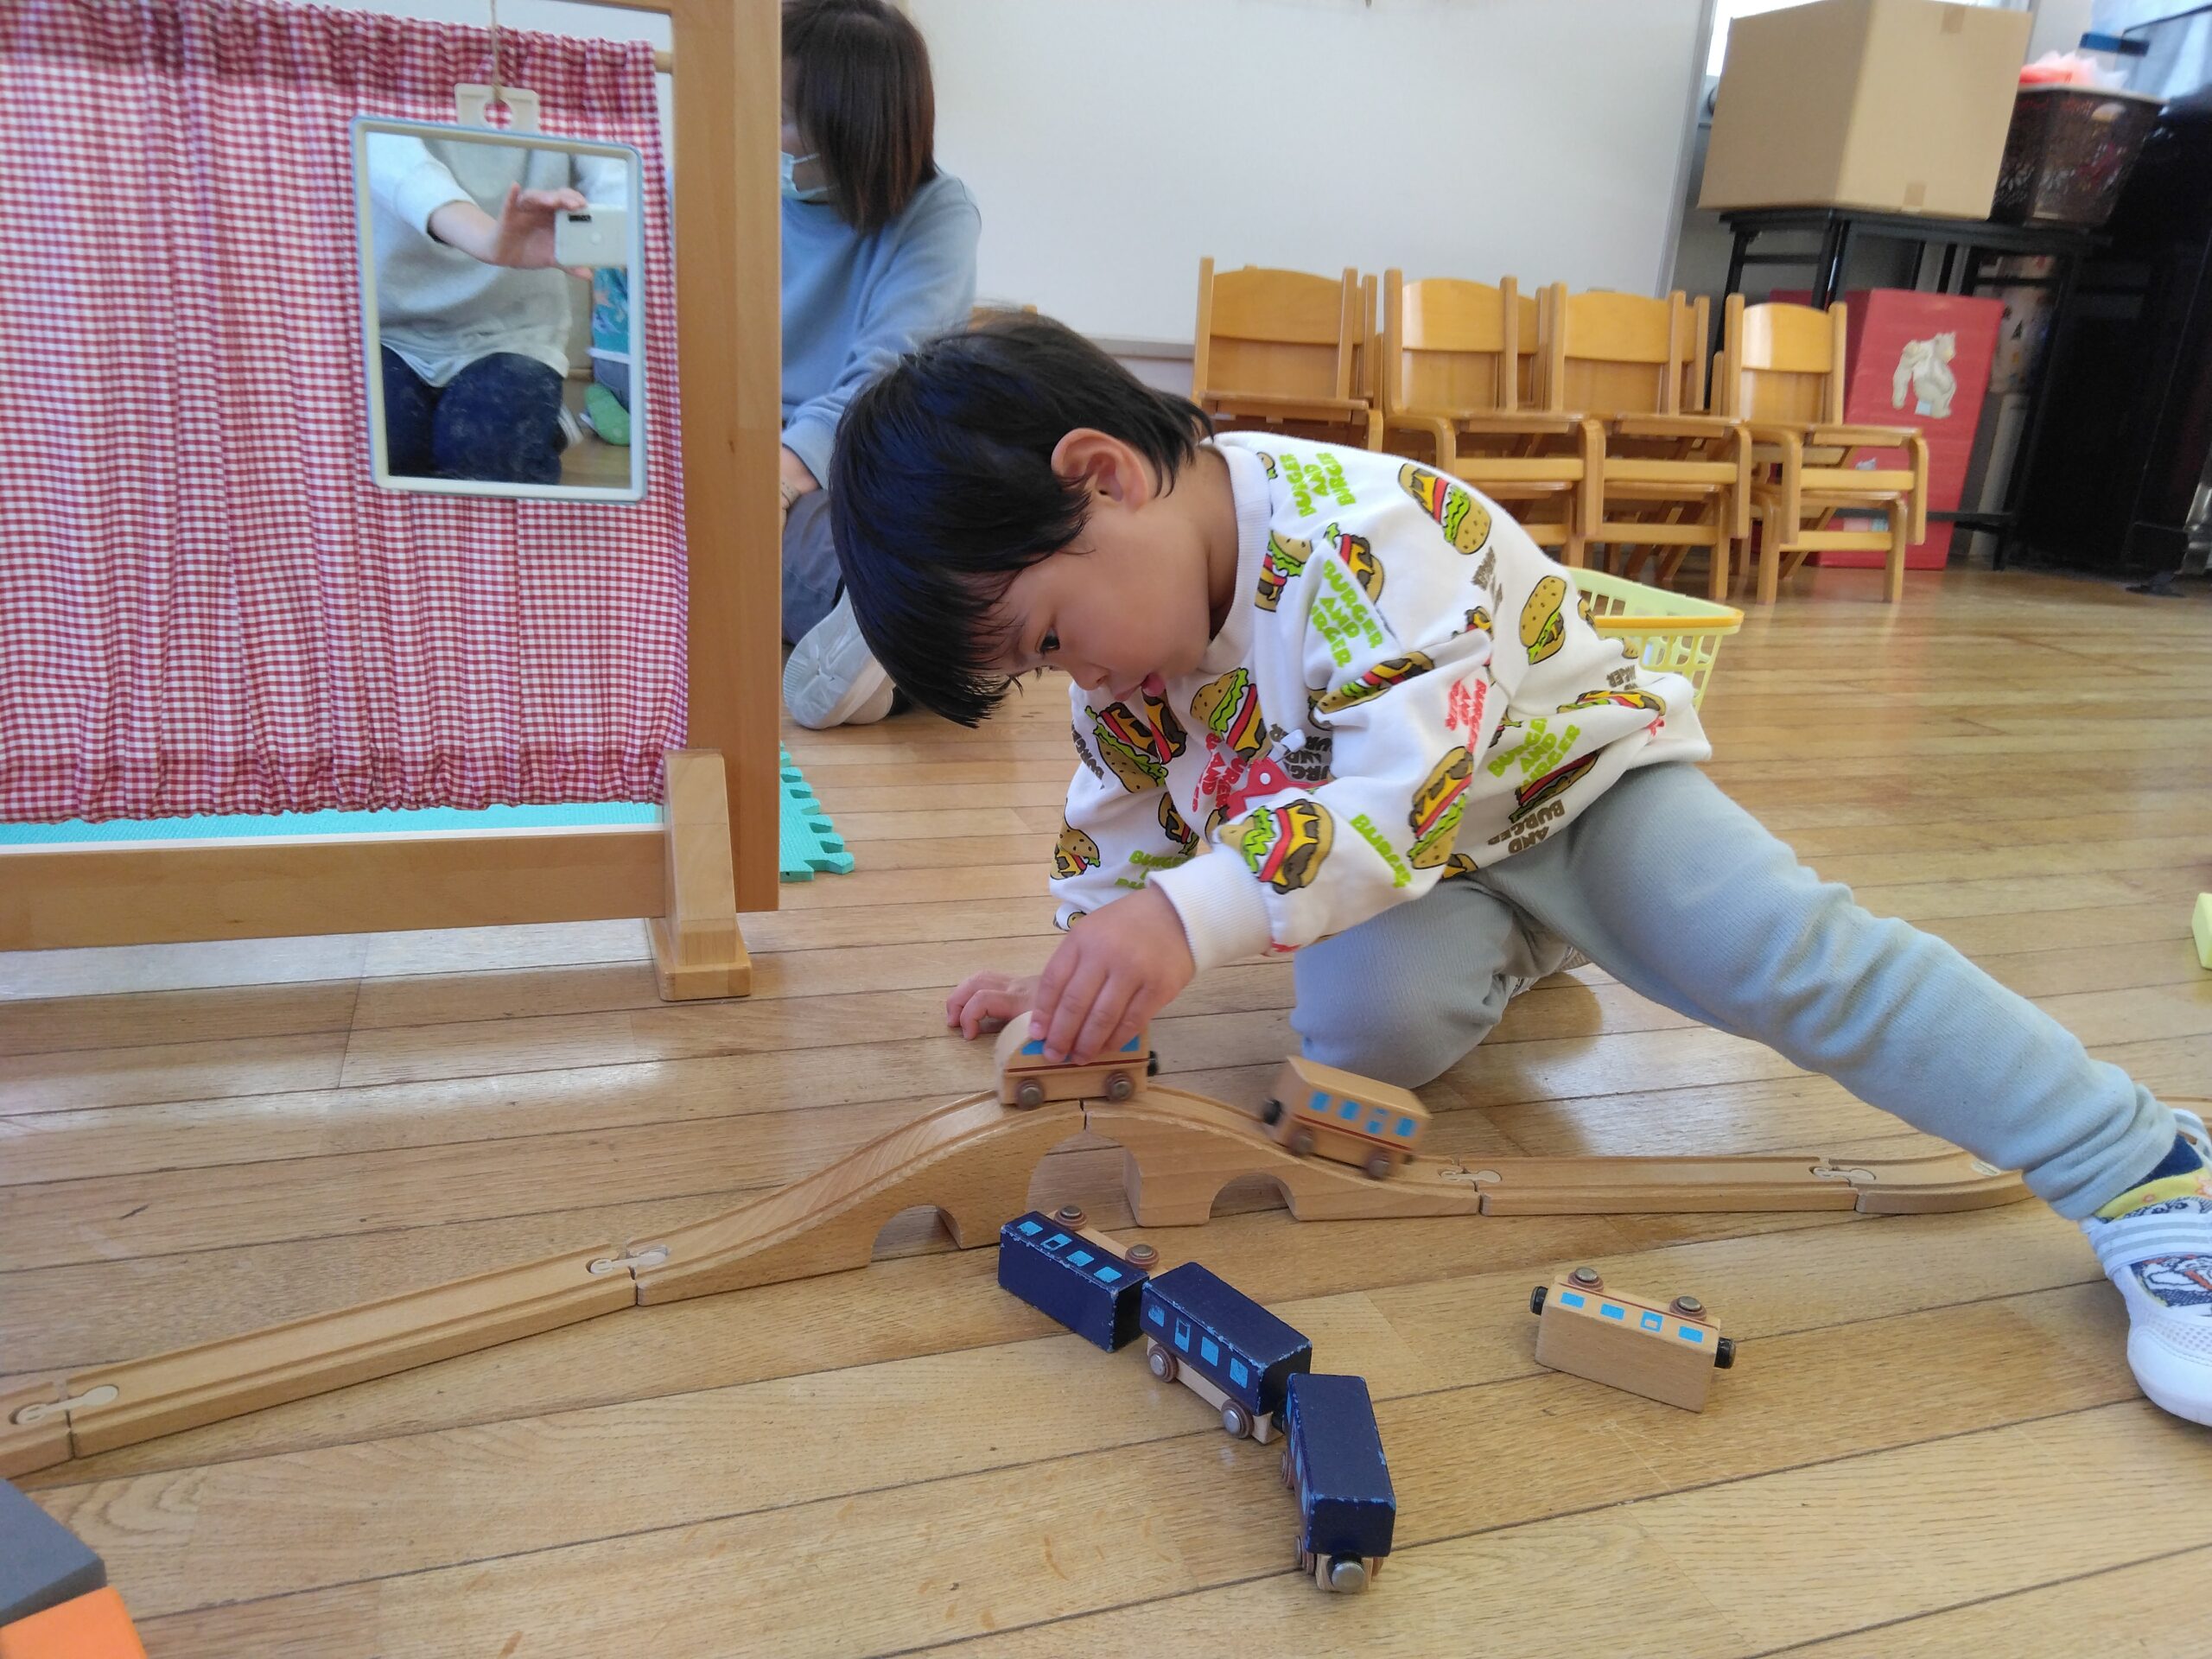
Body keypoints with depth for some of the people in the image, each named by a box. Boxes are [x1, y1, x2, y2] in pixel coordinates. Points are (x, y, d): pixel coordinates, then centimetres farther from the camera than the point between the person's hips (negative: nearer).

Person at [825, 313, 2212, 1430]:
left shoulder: (1364, 530, -33)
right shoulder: (1121, 627, -6)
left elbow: (1407, 795, -42)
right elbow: (1123, 814, 7)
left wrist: (1192, 916, -51)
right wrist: (1089, 964, -2)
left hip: (1567, 775, -5)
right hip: (1418, 878, 6)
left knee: (1783, 947, -26)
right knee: (1362, 1024, -24)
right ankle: (1513, 956, 9)